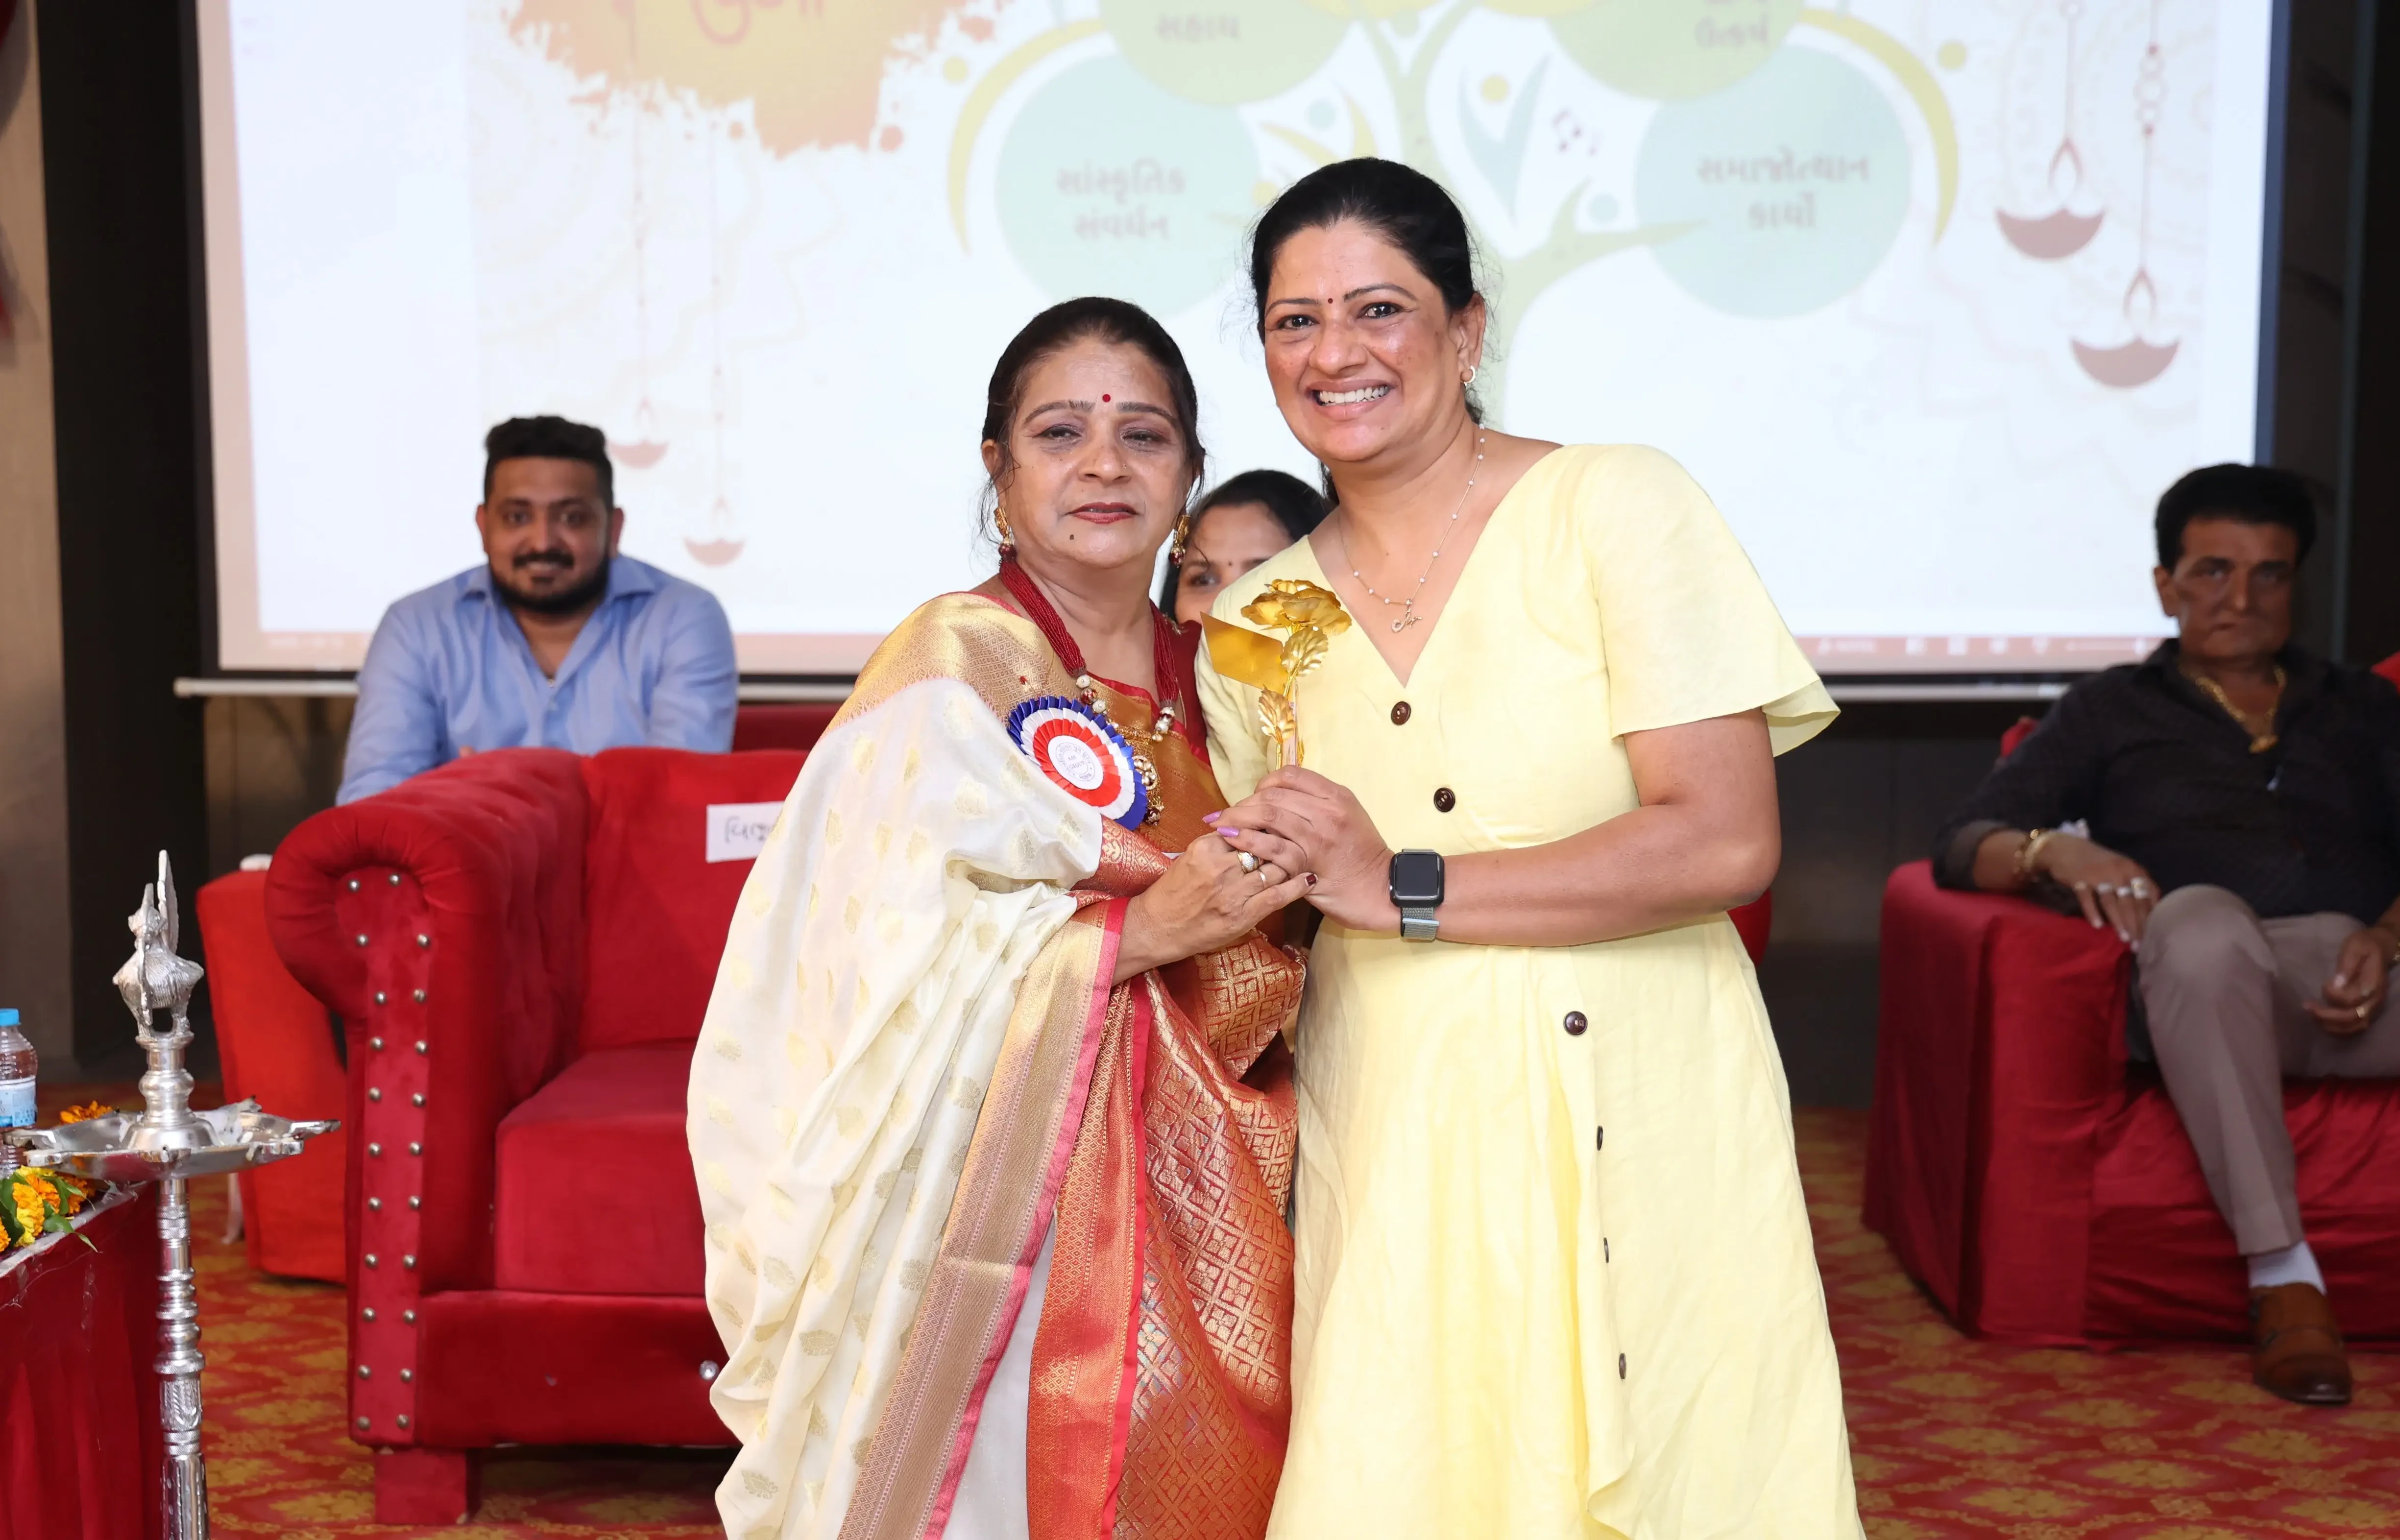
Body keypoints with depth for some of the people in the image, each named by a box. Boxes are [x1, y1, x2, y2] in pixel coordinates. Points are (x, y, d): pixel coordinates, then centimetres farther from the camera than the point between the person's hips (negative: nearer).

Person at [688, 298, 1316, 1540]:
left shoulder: (1208, 683, 9)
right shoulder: (950, 664, -10)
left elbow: (1261, 998, 11)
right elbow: (905, 981, -20)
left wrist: (1246, 954, -9)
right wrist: (1145, 930, -26)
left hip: (1187, 1207, 6)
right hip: (1003, 1197, -6)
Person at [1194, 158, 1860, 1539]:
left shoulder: (1614, 510, -5)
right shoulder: (1261, 621, 9)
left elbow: (1727, 843, -14)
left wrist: (1404, 888, -14)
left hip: (1623, 1125, -3)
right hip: (1382, 1144, 4)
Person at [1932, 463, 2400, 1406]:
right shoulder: (2111, 710, 23)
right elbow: (1962, 844, 9)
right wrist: (2056, 850, -13)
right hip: (2208, 990, -2)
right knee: (2199, 914, -38)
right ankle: (2281, 1274, -34)